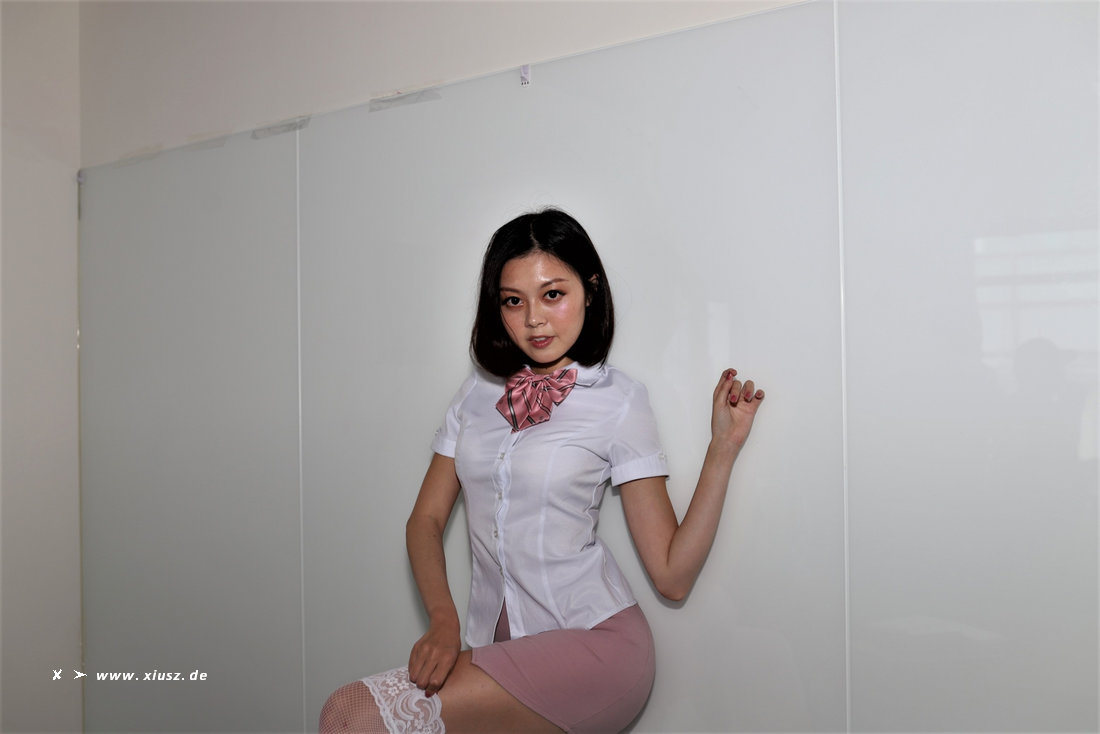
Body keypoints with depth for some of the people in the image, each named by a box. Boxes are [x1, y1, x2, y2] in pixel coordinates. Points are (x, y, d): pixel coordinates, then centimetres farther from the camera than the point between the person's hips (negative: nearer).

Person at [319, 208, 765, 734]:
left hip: (594, 642, -4)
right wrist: (442, 620, -9)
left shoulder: (618, 400, -4)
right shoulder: (478, 393, 9)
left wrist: (722, 450, -14)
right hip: (504, 646, 5)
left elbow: (673, 576, -6)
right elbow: (426, 519, 7)